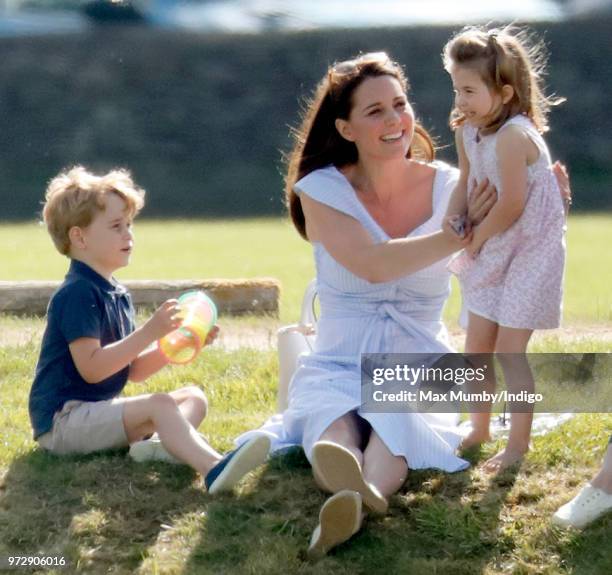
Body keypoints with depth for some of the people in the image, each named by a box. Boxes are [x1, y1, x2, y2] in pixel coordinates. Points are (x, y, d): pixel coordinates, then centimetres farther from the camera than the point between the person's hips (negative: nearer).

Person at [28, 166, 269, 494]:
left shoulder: (117, 294, 16)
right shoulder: (77, 294, -15)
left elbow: (133, 370, 15)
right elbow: (91, 368, -24)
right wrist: (148, 333, -27)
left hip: (97, 411, 10)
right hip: (63, 419, -10)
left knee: (194, 397, 2)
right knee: (160, 404, -29)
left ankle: (158, 445, -32)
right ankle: (214, 469, -56)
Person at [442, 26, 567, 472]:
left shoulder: (513, 135, -27)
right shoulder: (468, 131, 0)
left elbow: (511, 204, -26)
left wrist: (476, 240, -12)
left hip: (530, 251, -8)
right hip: (493, 253, 8)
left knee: (509, 350, -6)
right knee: (477, 345, 12)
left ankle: (519, 443, 6)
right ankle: (479, 429, 28)